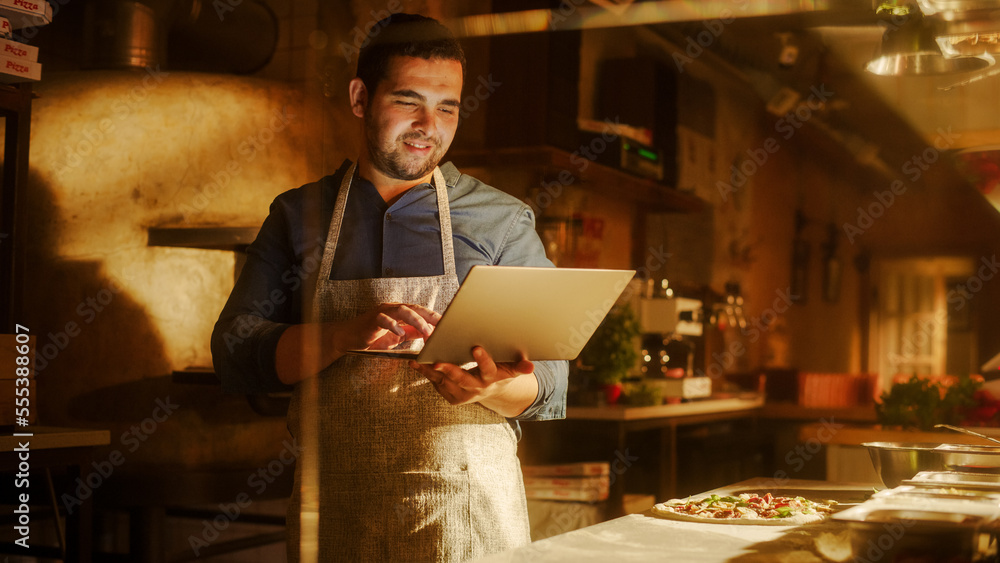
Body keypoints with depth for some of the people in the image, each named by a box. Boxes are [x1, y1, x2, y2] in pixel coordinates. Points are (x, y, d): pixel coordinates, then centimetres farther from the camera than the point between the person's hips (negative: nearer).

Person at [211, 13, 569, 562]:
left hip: (465, 512, -1)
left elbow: (548, 385, 1)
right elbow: (235, 355, -3)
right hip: (333, 510, 1)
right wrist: (349, 335, -19)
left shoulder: (504, 221, 3)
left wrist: (491, 389, -21)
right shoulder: (299, 216, 7)